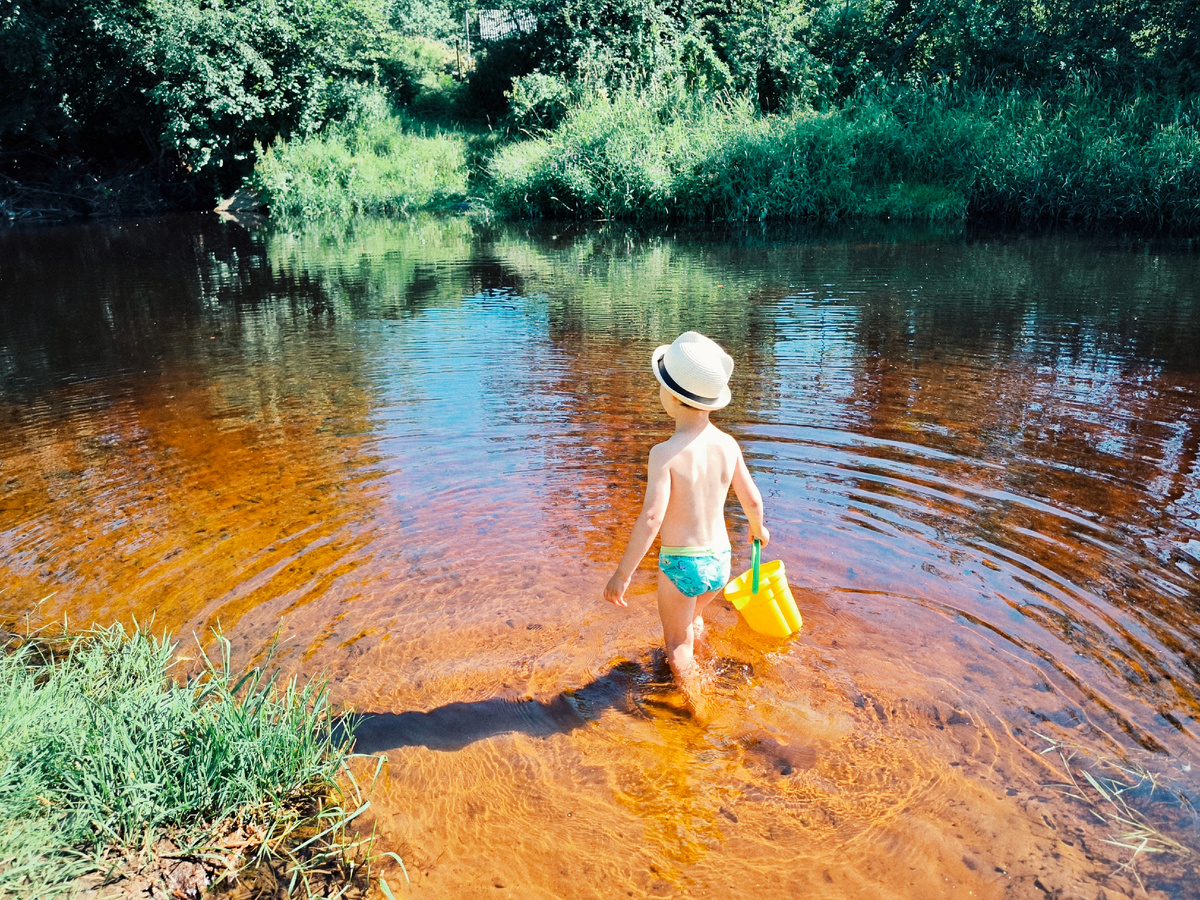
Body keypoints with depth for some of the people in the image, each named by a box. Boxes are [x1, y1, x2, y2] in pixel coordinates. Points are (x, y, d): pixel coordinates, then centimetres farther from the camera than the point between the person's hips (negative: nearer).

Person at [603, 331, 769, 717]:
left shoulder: (665, 452, -22)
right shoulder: (727, 445, -6)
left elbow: (651, 517, -28)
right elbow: (752, 500, 5)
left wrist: (623, 573, -21)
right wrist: (757, 528, 27)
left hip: (681, 564, -6)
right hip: (719, 561, 6)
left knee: (678, 645, 16)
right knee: (693, 618, 35)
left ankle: (696, 711, 15)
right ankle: (691, 672, 58)